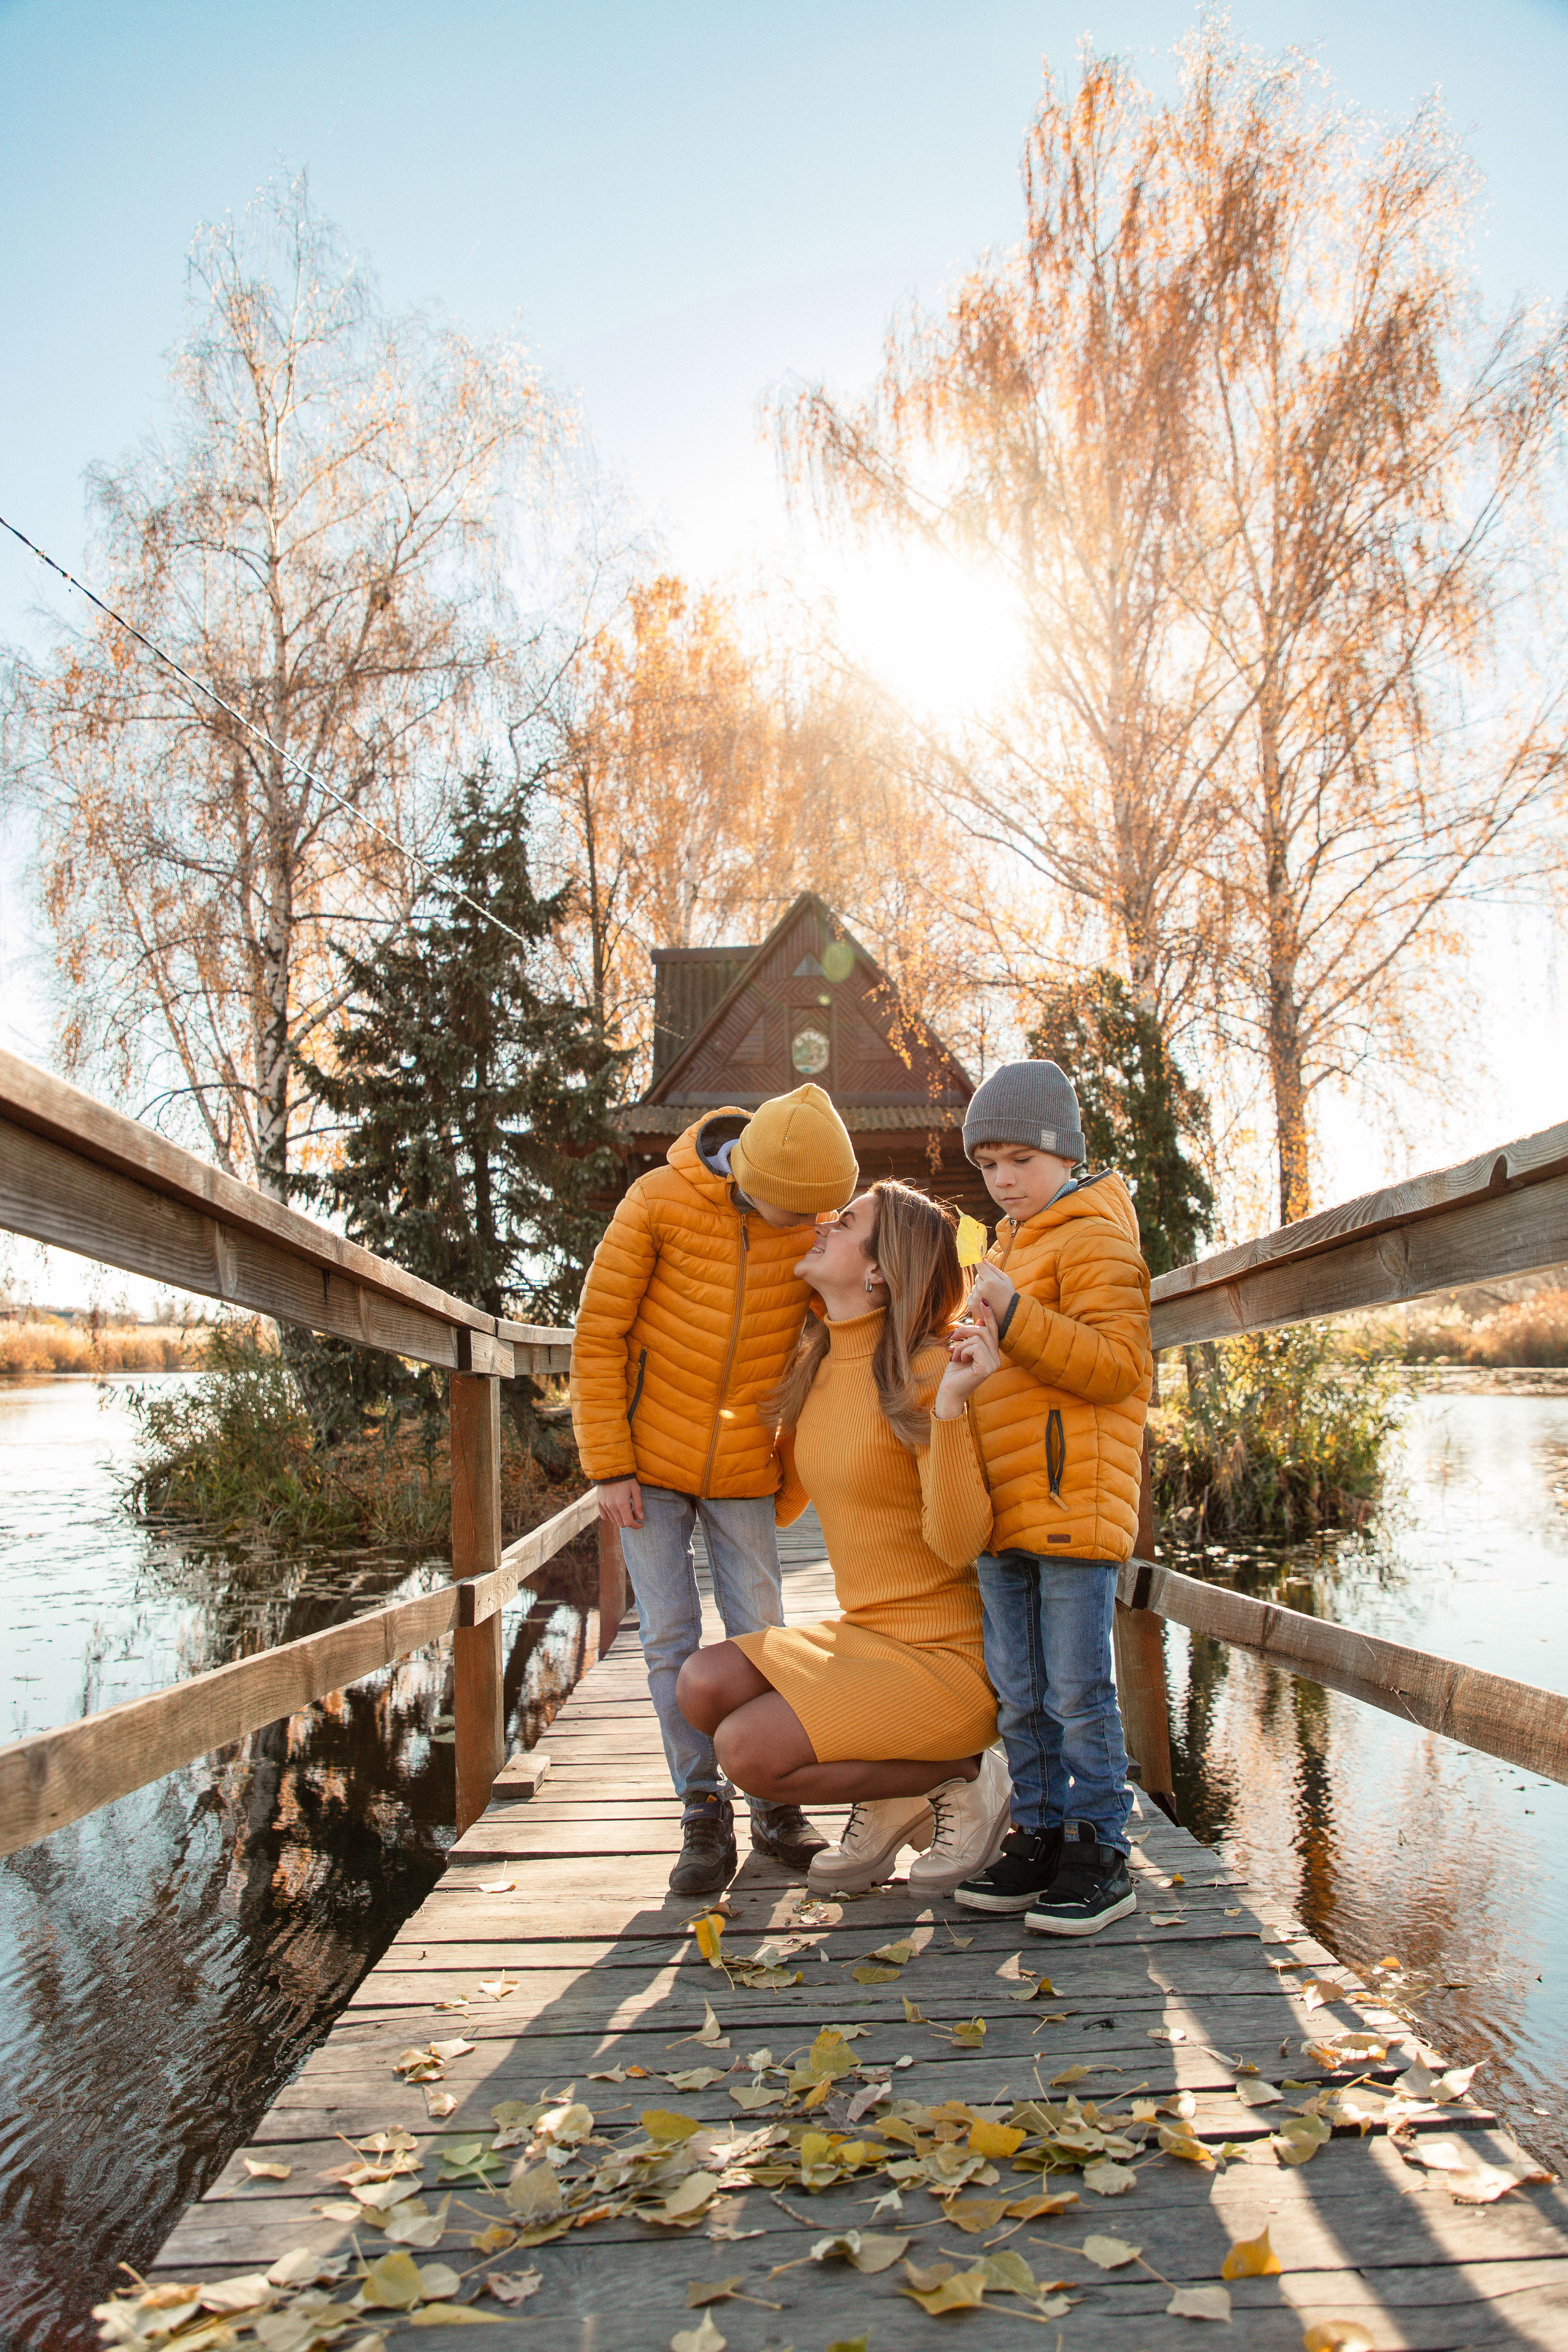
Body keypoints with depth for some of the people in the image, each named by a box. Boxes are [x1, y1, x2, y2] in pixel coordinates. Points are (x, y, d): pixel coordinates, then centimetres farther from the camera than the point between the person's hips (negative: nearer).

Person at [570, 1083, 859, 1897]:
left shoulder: (815, 1224, -8)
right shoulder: (657, 1202, -15)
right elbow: (598, 1334, -11)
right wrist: (609, 1465, -12)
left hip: (743, 1471, 2)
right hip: (649, 1464, -2)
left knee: (759, 1637, 5)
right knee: (671, 1638, 1)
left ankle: (777, 1807, 20)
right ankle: (703, 1815, 13)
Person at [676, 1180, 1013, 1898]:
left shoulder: (925, 1374, -17)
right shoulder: (815, 1369, 6)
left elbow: (958, 1542, -23)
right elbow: (775, 1504, 18)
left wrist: (950, 1406, -33)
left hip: (946, 1656, -7)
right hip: (862, 1637, 7)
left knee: (748, 1750, -20)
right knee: (703, 1685, -15)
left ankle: (961, 1775, 1)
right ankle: (890, 1801, 6)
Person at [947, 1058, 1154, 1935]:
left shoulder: (1095, 1238, -6)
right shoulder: (1008, 1250, 21)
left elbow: (1119, 1366, -17)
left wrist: (1018, 1318, -24)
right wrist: (971, 1355, 11)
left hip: (1076, 1498, -8)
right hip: (1003, 1506, 9)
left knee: (1078, 1690, -2)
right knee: (1019, 1693, 12)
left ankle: (1101, 1855, 9)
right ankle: (1039, 1839, 23)